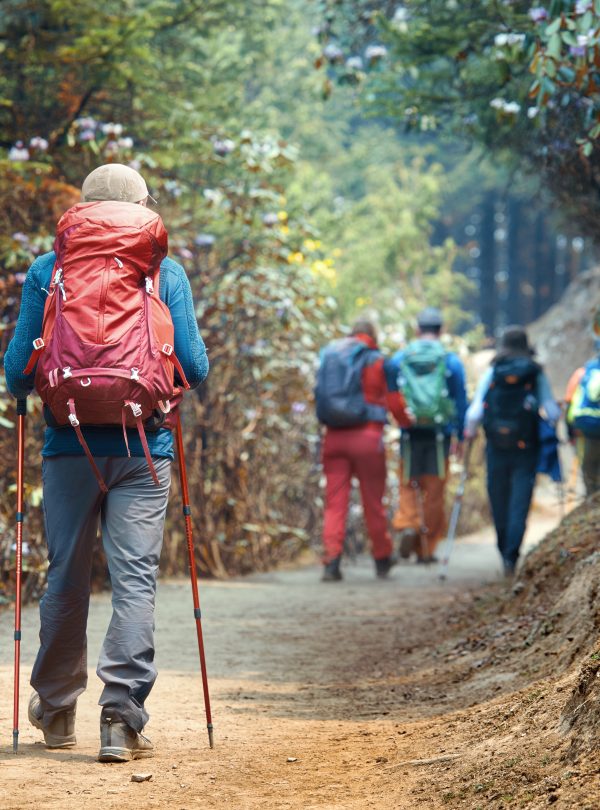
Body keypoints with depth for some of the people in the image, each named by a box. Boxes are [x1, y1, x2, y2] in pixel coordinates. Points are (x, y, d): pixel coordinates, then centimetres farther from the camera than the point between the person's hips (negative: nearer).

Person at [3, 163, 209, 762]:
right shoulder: (166, 273, 1)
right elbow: (194, 367, -2)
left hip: (70, 446, 1)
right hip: (144, 448, -1)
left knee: (65, 577, 12)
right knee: (135, 579, -2)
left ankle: (56, 710, 26)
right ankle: (122, 719, -12)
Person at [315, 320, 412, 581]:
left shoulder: (328, 356, 12)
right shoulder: (375, 361, -1)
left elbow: (321, 396, 12)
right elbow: (394, 401, 0)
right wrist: (409, 423, 16)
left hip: (334, 437, 3)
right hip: (367, 436, -3)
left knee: (335, 501, 1)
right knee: (373, 502, 7)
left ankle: (331, 561, -11)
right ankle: (382, 559, 19)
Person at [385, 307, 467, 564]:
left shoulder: (398, 360, 3)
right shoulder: (451, 362, 1)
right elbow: (461, 401, 2)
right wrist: (460, 436, 9)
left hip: (409, 434, 1)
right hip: (439, 434, -1)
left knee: (408, 484, 13)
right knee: (434, 490, 6)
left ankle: (407, 524, -13)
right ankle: (426, 548, 8)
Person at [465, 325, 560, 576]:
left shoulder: (491, 373, -1)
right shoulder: (537, 374, -1)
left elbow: (475, 412, -5)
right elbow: (552, 412, -3)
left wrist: (469, 432, 12)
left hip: (496, 448, 1)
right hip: (526, 447, -1)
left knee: (499, 503, 14)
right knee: (519, 504, -2)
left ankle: (506, 555, 25)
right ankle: (511, 556, -16)